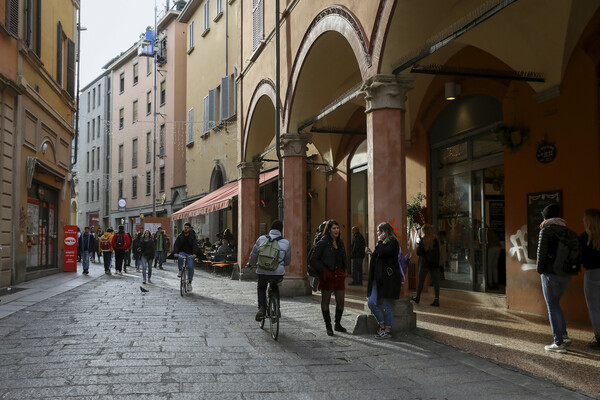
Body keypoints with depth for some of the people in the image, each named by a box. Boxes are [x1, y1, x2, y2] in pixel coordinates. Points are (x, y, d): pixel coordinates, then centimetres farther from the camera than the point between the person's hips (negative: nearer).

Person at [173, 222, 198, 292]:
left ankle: (189, 282, 1)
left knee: (190, 267, -13)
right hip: (182, 252, 1)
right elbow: (176, 244, -7)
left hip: (190, 254, -1)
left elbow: (195, 245, -15)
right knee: (180, 258, -33)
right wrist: (175, 252, -25)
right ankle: (180, 270, -6)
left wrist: (194, 253, -33)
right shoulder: (180, 236, 1)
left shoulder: (193, 236, -4)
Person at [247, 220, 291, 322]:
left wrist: (250, 264, 30)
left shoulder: (261, 239, 1)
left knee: (261, 288, 28)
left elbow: (253, 255, 9)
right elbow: (288, 262, 12)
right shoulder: (286, 243, 2)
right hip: (278, 273, 0)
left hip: (263, 272, 0)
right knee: (275, 287, 32)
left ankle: (261, 309, 8)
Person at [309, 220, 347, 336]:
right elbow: (313, 259, -8)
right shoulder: (323, 242, -8)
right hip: (327, 275, -6)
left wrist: (343, 271, 13)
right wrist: (322, 270, -11)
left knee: (341, 300, 5)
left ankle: (338, 324, 22)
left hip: (339, 274, 6)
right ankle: (328, 326, 13)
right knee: (326, 301, 4)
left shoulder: (340, 242, 12)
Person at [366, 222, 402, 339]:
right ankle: (382, 325, 15)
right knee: (371, 302, 1)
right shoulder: (382, 243, 19)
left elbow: (382, 253, -24)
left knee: (387, 306, -2)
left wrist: (380, 241, -10)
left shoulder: (393, 242, -9)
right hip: (378, 278, 9)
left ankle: (387, 331, 7)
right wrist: (372, 254, 11)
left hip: (389, 278, -9)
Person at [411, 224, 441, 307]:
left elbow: (418, 252, -10)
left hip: (424, 264, -3)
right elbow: (437, 252, 5)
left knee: (421, 281, 10)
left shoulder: (423, 240, -11)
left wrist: (417, 247, 6)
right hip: (435, 264, 3)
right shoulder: (436, 239, 0)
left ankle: (417, 298, 23)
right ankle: (437, 300, 0)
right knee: (436, 282, 4)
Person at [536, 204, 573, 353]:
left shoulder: (546, 230, -9)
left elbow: (542, 251, -14)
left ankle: (559, 343, 2)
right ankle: (564, 336, 18)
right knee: (555, 305, 21)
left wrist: (540, 269, 0)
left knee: (553, 308, 0)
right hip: (566, 274, 7)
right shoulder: (565, 230, 10)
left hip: (551, 273, -7)